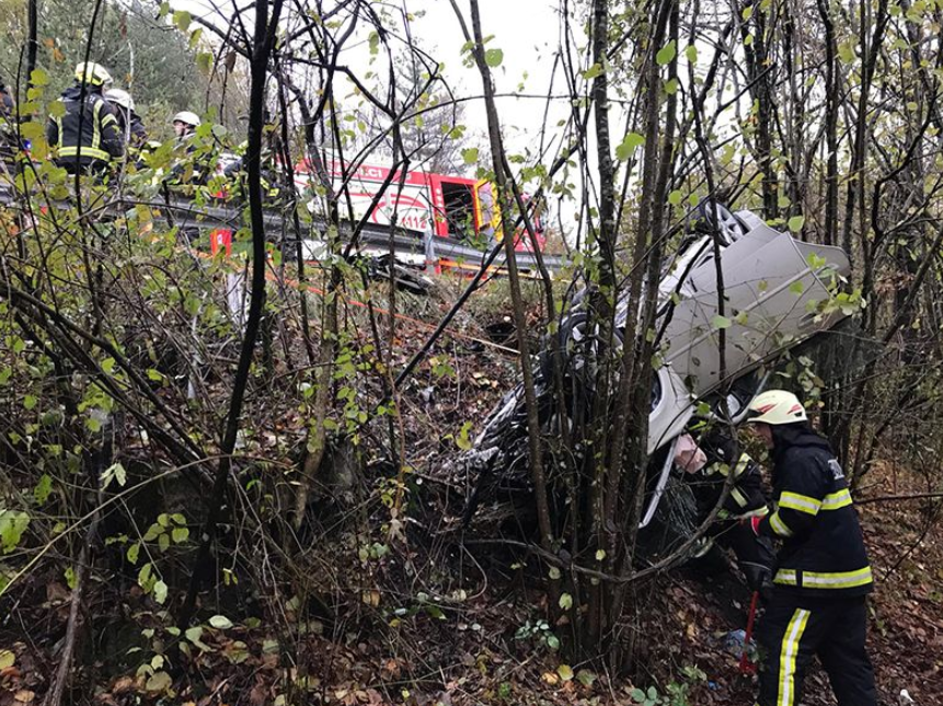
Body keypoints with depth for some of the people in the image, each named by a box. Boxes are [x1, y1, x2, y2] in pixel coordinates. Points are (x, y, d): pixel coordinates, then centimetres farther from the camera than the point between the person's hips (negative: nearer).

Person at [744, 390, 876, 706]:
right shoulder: (818, 453, 16)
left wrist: (756, 524, -5)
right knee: (847, 657, 17)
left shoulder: (801, 460, -16)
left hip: (816, 579, -10)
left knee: (782, 651, -8)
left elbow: (792, 519, -22)